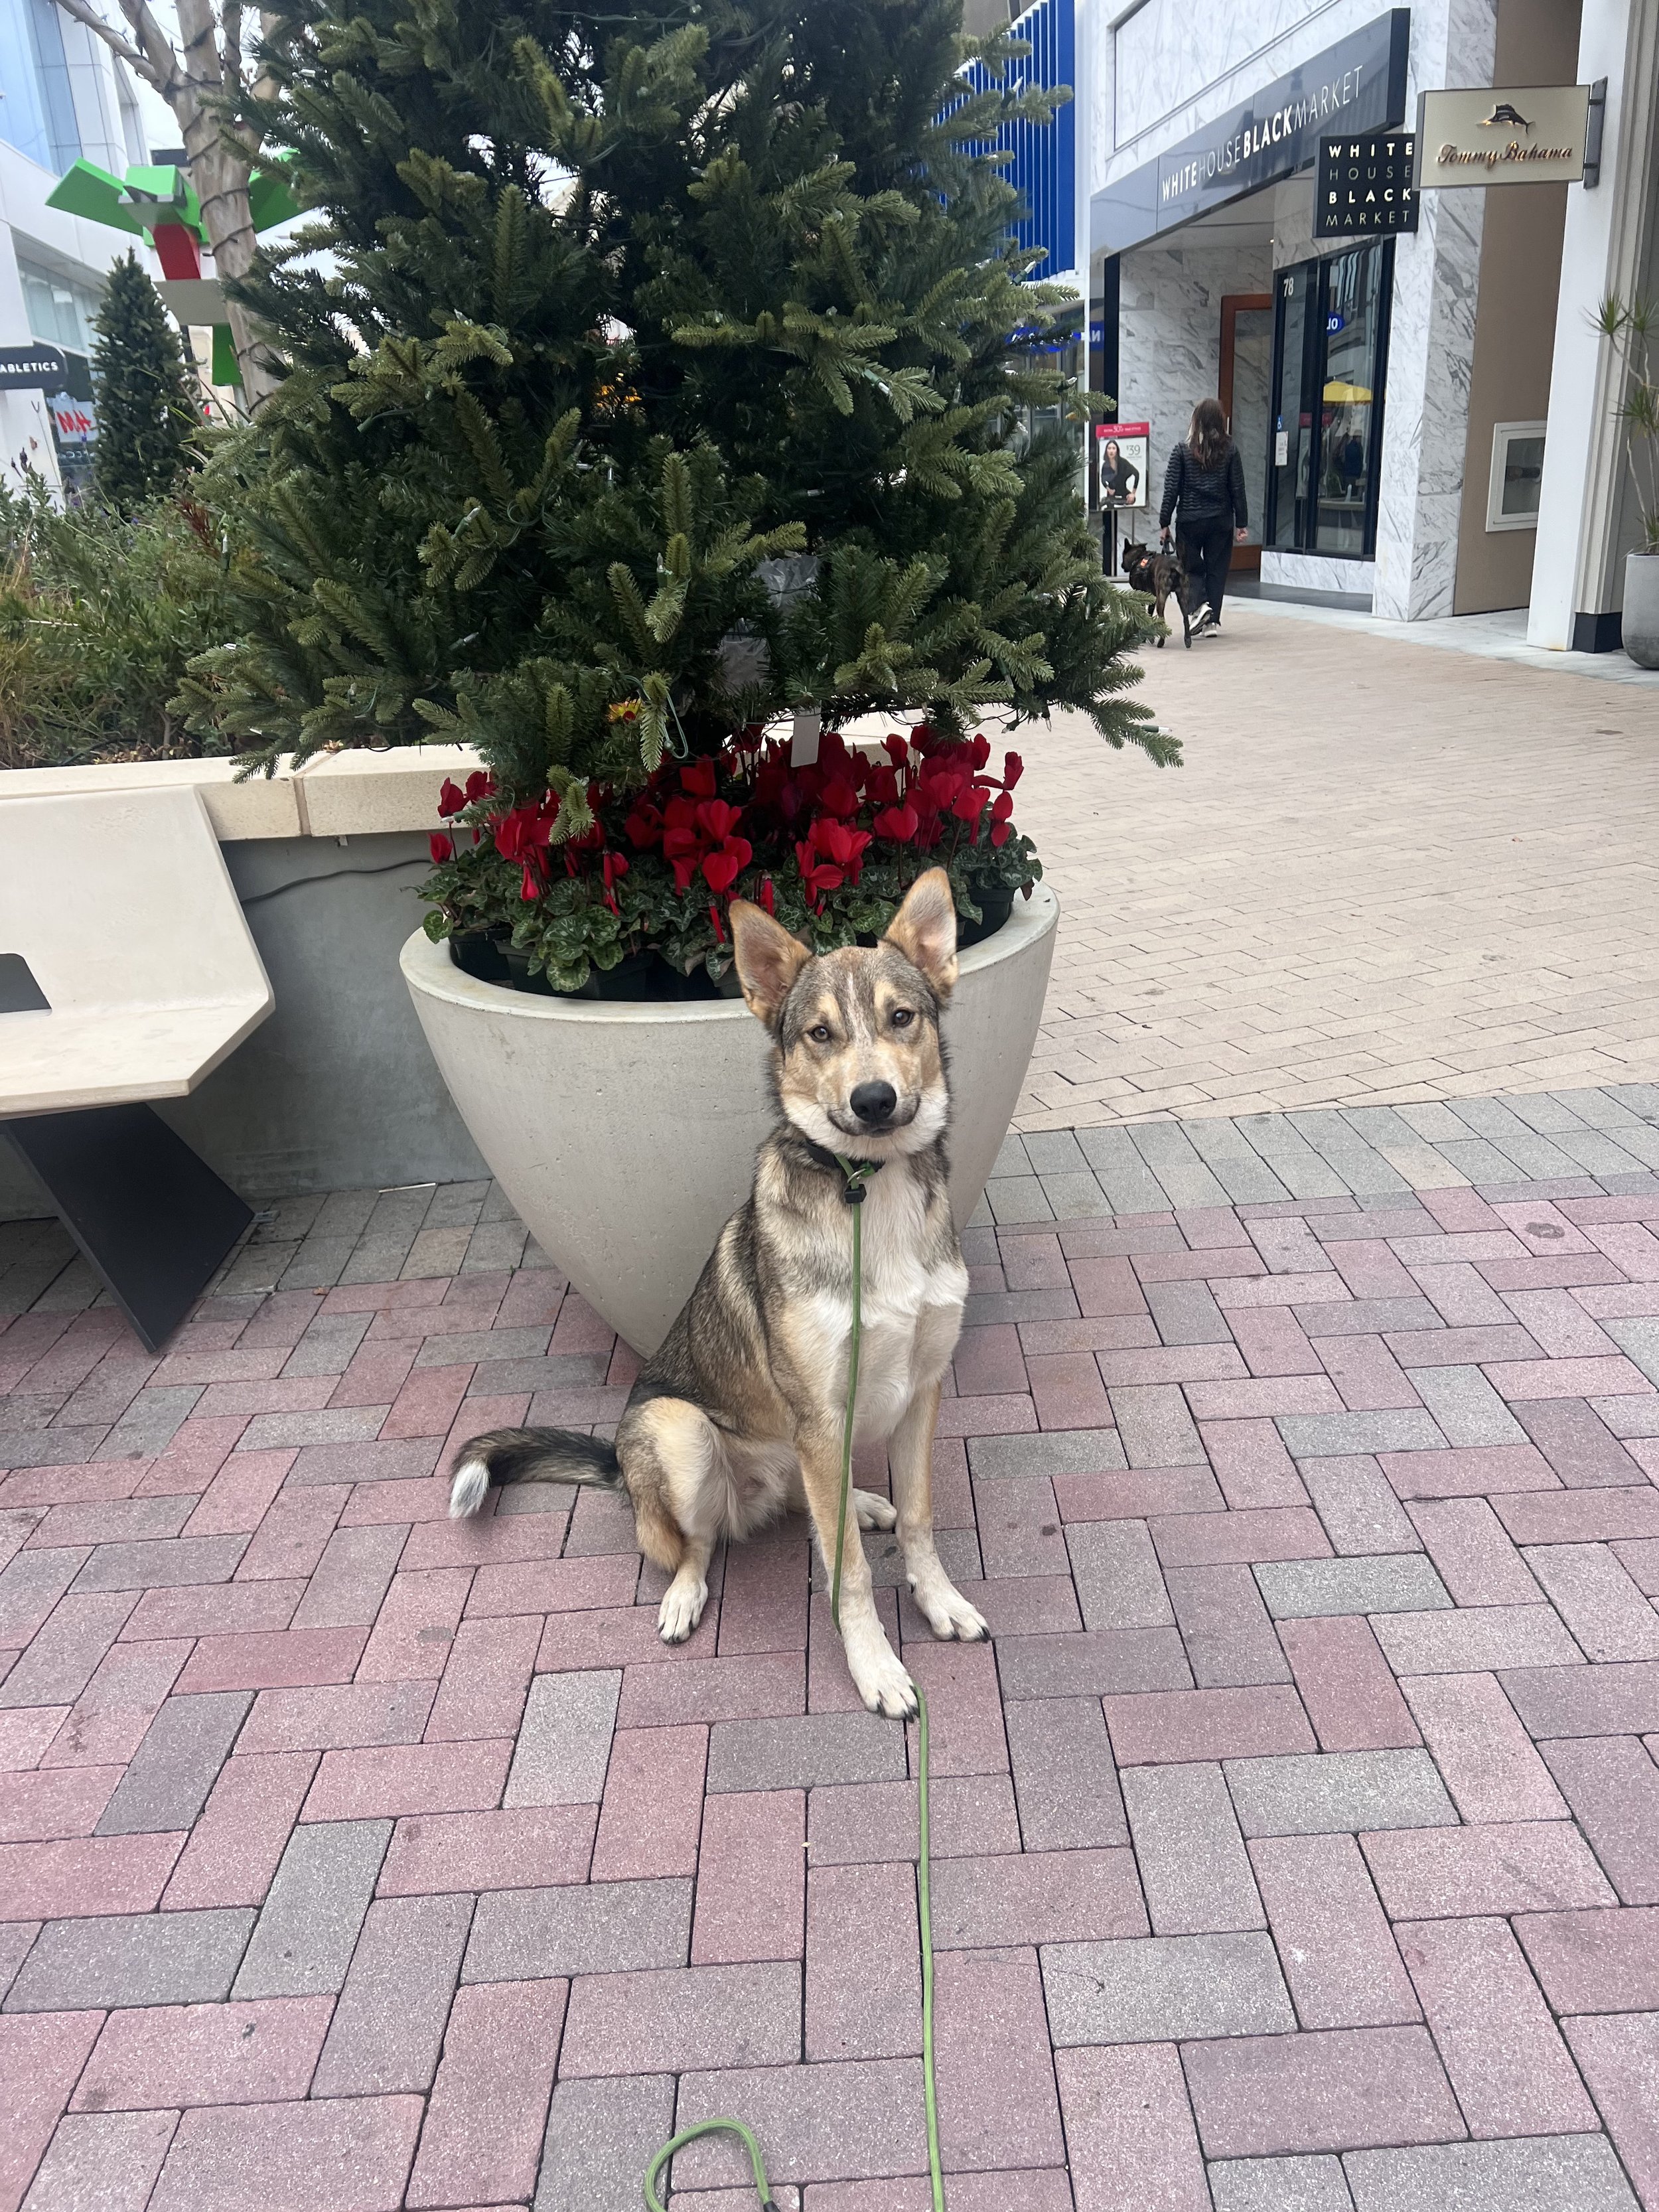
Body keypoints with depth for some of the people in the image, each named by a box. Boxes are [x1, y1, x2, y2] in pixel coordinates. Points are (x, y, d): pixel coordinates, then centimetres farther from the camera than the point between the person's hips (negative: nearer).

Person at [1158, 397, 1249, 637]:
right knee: (1217, 570, 9)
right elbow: (1238, 489, 1)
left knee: (1190, 568, 10)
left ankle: (1199, 605, -14)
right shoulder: (1229, 450, 0)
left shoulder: (1183, 450, -4)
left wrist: (1164, 522, 1)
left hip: (1190, 520, -2)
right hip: (1221, 521, 2)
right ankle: (1212, 621, 8)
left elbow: (1171, 489, -5)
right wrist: (1241, 524, 7)